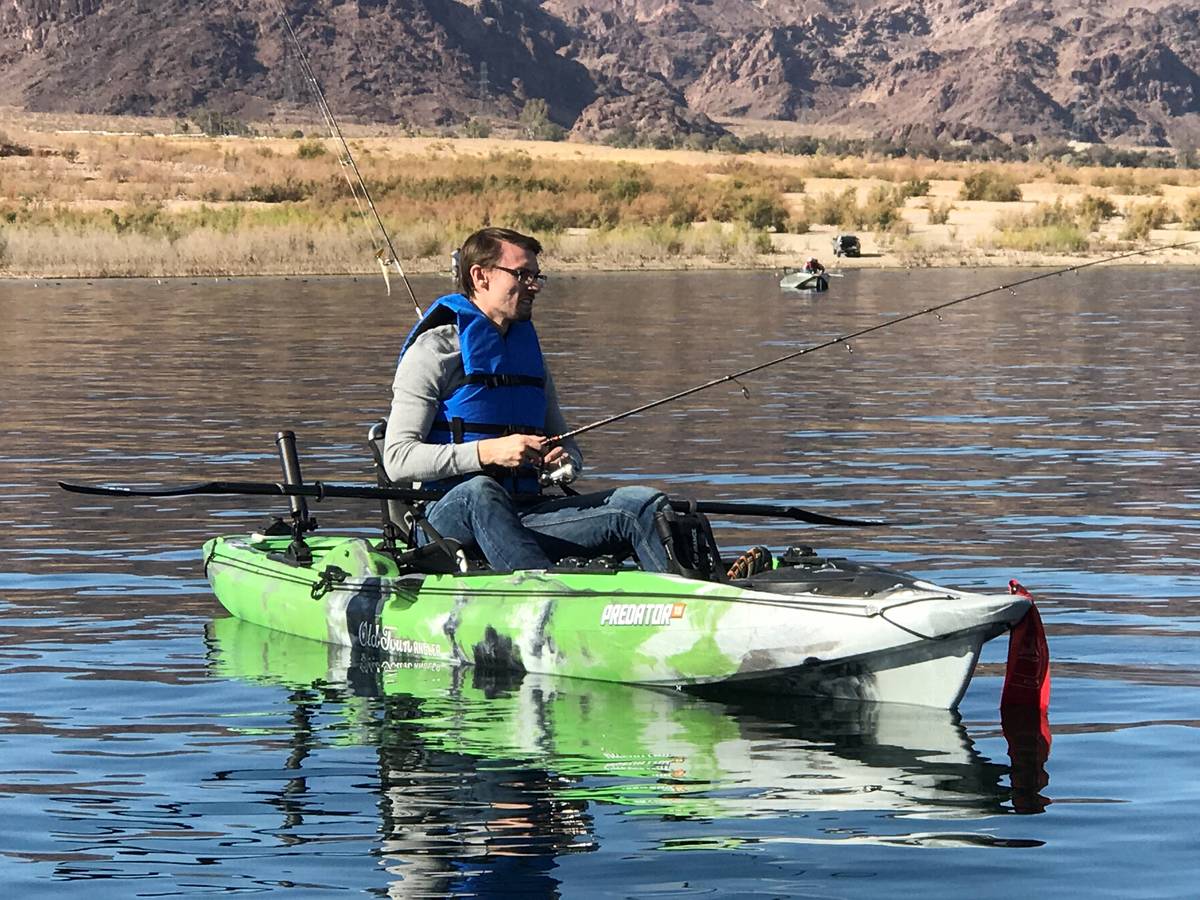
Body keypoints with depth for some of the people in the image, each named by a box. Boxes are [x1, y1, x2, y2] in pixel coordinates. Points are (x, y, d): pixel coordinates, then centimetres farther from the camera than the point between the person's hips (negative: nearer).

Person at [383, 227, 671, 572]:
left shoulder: (528, 351, 22)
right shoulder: (435, 350, 0)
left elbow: (567, 444, 27)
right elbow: (397, 459, -10)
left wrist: (564, 460, 1)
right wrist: (489, 452, -21)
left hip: (523, 516, 6)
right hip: (450, 514, -6)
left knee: (641, 503, -18)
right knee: (479, 492, -42)